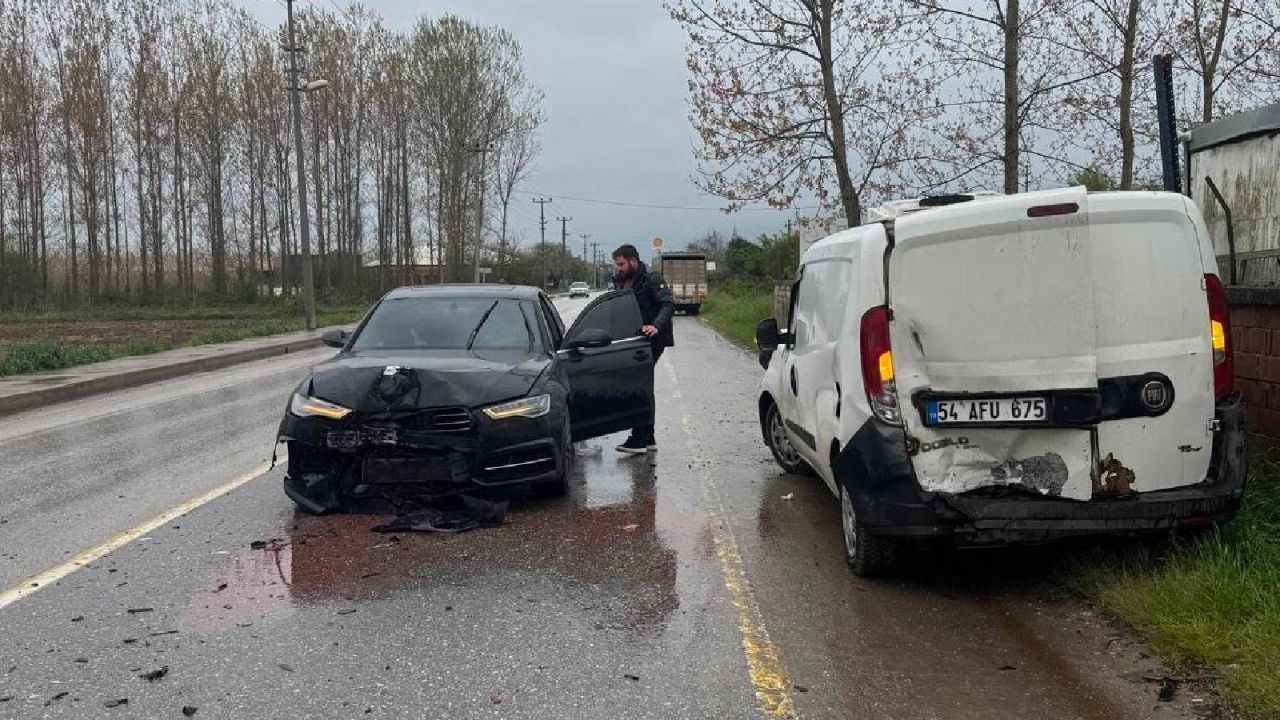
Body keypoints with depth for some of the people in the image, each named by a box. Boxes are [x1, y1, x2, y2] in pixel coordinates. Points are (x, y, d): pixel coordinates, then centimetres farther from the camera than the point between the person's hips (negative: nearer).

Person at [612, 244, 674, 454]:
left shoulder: (652, 280, -10)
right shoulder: (620, 282, 15)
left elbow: (668, 305, -19)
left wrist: (656, 326, -34)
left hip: (651, 341, -9)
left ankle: (638, 440, -12)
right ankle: (648, 439, 20)